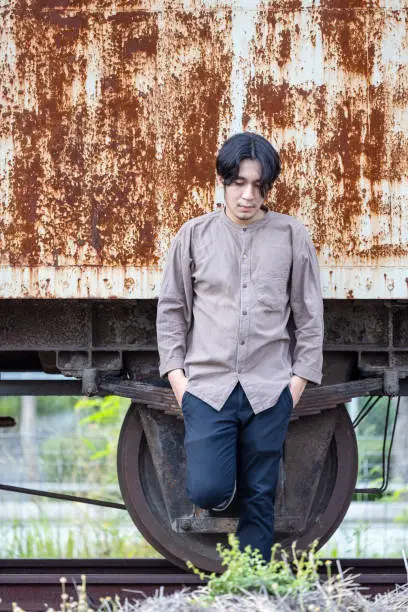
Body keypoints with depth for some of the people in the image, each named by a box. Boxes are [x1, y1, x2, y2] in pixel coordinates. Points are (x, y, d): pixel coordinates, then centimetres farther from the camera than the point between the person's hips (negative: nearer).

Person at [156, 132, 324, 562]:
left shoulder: (292, 237, 1)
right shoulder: (194, 235, 2)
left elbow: (309, 315, 6)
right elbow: (171, 309, 8)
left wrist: (299, 379, 1)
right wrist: (175, 374, 1)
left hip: (269, 391, 0)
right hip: (207, 383, 0)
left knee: (259, 498, 5)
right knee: (207, 491, -12)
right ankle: (223, 481, 24)